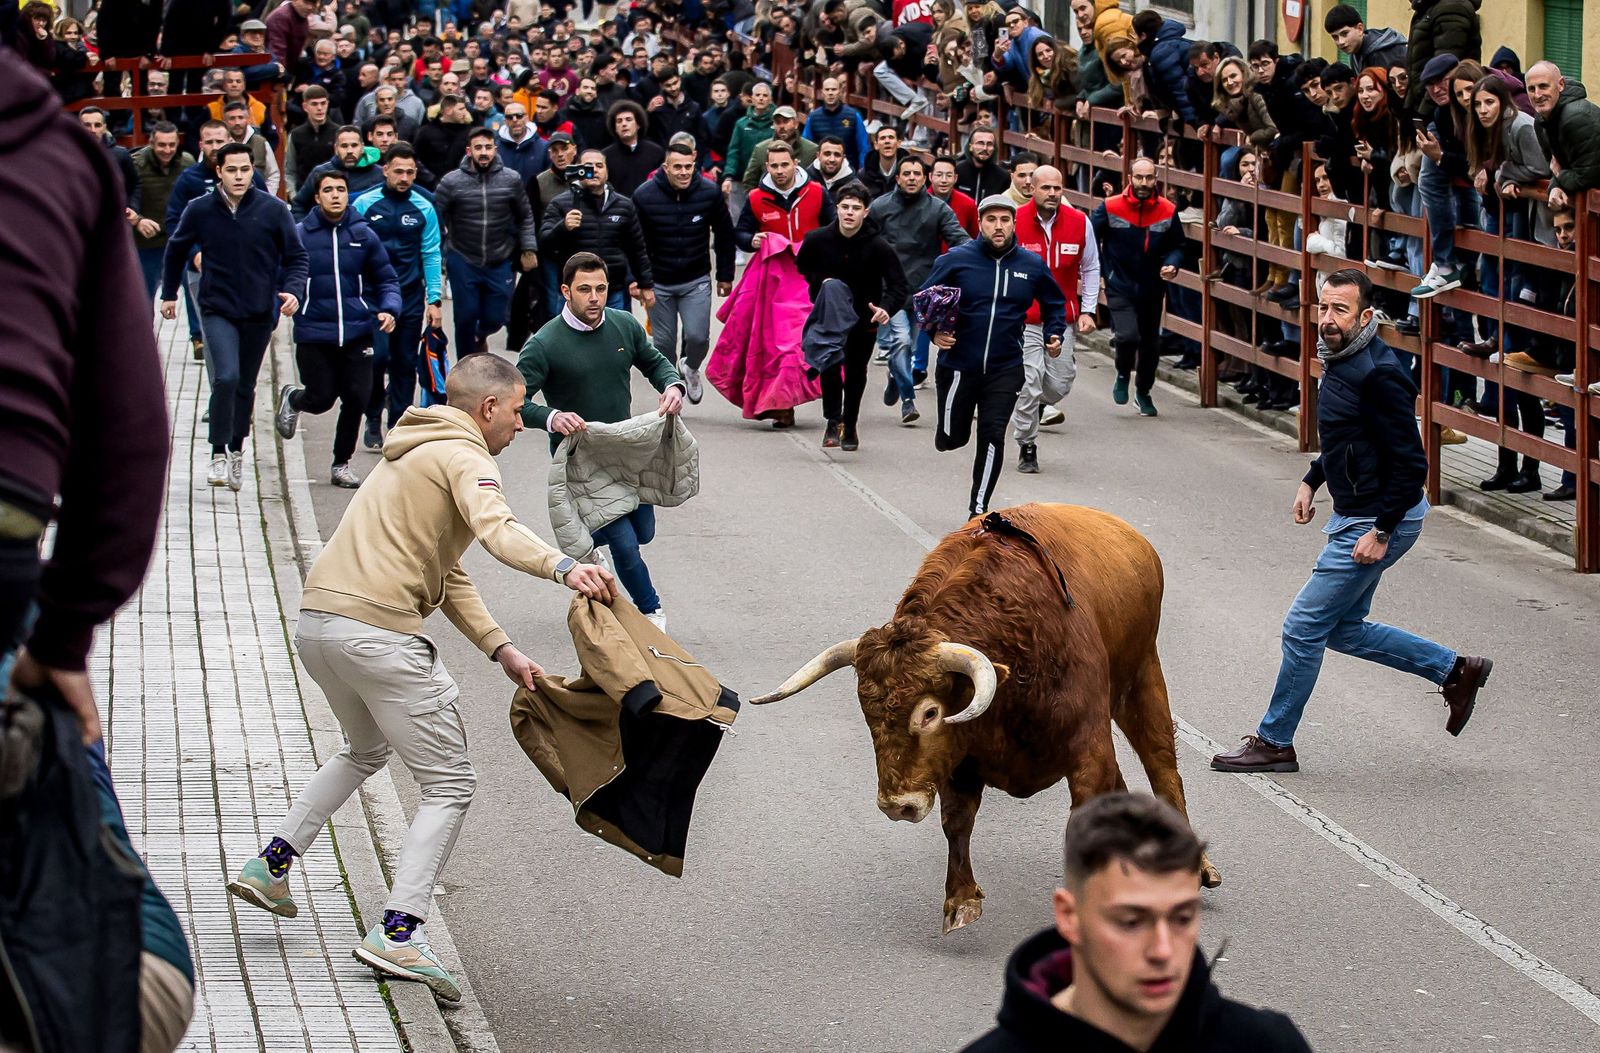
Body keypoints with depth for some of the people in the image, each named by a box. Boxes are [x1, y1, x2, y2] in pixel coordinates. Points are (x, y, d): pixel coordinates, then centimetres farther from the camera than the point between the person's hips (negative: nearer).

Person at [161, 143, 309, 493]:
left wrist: (293, 291, -15)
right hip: (217, 310, -2)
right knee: (226, 378, -21)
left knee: (246, 386, 14)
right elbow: (176, 250, 14)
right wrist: (169, 293, 19)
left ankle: (236, 451, 31)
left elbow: (296, 257, 2)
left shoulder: (273, 210, -6)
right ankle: (219, 455, -15)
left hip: (259, 313, 2)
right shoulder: (200, 210, -5)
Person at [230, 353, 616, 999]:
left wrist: (500, 649, 16)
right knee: (449, 784, -2)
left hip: (315, 621, 10)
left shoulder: (414, 455, 27)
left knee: (365, 750, 34)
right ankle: (398, 933, -12)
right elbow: (496, 529, -27)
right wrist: (562, 568, -43)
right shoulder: (463, 457, -4)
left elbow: (447, 574, 25)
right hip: (376, 629, -9)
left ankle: (271, 866, 31)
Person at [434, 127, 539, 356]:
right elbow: (436, 218, -2)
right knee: (466, 317, 0)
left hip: (499, 262, 2)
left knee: (495, 319, 7)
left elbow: (525, 217, 7)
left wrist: (529, 249, 1)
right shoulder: (451, 182, -8)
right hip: (463, 262, -2)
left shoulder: (511, 180, -4)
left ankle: (480, 336, 44)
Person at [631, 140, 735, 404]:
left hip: (696, 281, 0)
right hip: (658, 283, 0)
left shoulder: (709, 192, -8)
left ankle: (691, 368, 25)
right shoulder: (644, 196, -12)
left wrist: (725, 275, 8)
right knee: (663, 343, 5)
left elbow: (724, 235, 5)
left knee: (698, 337, -10)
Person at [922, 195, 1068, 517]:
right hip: (958, 365, -1)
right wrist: (933, 330, -15)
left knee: (992, 438, -4)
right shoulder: (957, 259, -7)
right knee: (953, 439, 8)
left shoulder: (1032, 265, 1)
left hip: (1005, 370, 1)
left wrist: (1054, 334, 2)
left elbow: (1054, 304, 18)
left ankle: (979, 509, 8)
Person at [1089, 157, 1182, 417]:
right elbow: (1091, 238, 2)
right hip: (1120, 287, -3)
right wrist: (1100, 270, -3)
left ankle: (1143, 392, 35)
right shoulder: (1110, 208, -10)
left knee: (1151, 343, 12)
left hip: (1152, 288, 3)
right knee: (1128, 335, -21)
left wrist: (1171, 265, -13)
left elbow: (1177, 246, 7)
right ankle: (1122, 377, 11)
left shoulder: (1168, 211, -4)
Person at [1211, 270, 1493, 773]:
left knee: (1304, 627, -2)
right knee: (1344, 629, 18)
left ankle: (1274, 742, 11)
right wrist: (1312, 481, 14)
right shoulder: (1339, 358, 6)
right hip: (1355, 516, 10)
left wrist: (1382, 531, -22)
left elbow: (1410, 463, -24)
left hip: (1379, 522, -10)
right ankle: (1455, 669, 27)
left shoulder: (1378, 375, -24)